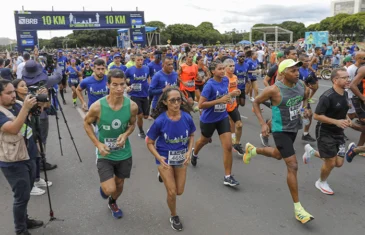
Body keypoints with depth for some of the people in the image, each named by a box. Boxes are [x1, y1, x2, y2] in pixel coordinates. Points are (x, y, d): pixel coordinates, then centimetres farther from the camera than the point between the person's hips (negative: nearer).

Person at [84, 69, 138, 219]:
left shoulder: (132, 106, -17)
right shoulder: (97, 106, -23)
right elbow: (86, 123, -4)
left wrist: (125, 135, -18)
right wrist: (98, 144, -14)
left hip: (124, 153, 3)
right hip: (105, 153, -2)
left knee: (119, 184, 19)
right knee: (110, 189, -10)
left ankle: (113, 203, 54)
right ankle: (104, 185, 30)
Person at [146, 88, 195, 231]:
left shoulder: (187, 117, -16)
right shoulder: (160, 121, -23)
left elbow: (191, 136, 3)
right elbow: (149, 142, -10)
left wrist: (189, 152, -12)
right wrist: (159, 158, -23)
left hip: (181, 158, 3)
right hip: (165, 158, -3)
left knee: (179, 192, 15)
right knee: (171, 192, 1)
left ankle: (164, 176, 46)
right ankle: (174, 216, 32)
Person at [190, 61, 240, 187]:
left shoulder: (226, 80, -5)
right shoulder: (209, 85, -23)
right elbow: (201, 105, -25)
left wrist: (232, 94, -6)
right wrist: (219, 101, -31)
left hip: (223, 117, 4)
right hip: (209, 119, -4)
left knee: (228, 146, -6)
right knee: (204, 141, 23)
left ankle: (228, 177, 4)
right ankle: (194, 153, 59)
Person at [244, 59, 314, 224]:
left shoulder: (301, 85, -5)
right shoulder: (274, 90, -24)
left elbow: (305, 97, 18)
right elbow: (256, 102, -10)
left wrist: (305, 109, -3)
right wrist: (263, 123, -17)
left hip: (294, 128, 7)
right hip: (281, 131, -7)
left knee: (278, 155, 28)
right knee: (293, 166, -11)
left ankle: (252, 150, 56)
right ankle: (297, 208, 1)